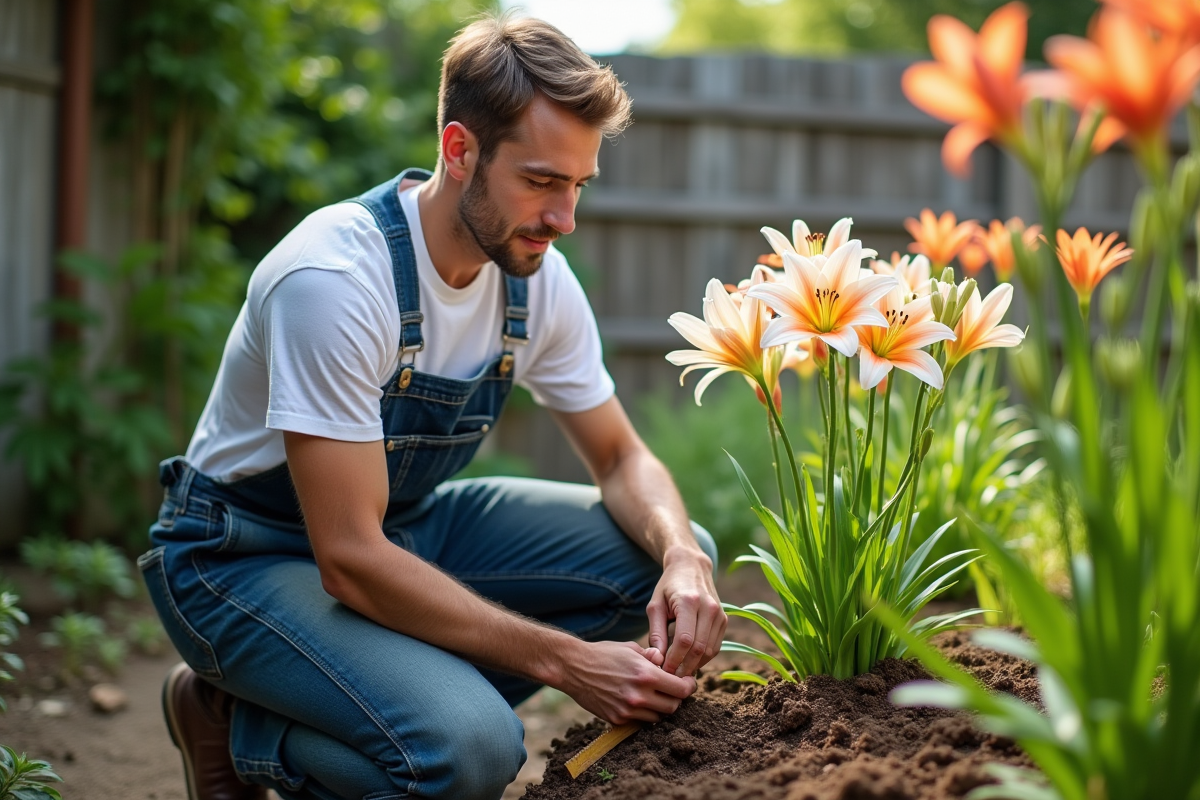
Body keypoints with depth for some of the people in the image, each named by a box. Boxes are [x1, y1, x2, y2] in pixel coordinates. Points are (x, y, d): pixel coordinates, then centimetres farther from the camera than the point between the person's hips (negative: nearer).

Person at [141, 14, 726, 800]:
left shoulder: (539, 276, -8)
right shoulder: (335, 279, -30)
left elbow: (622, 458, 4)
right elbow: (351, 560, -31)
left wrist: (681, 557, -19)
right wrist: (565, 661, -31)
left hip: (403, 523, 8)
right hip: (247, 556, -8)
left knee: (668, 556, -7)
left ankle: (409, 698, -2)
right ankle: (234, 720, -3)